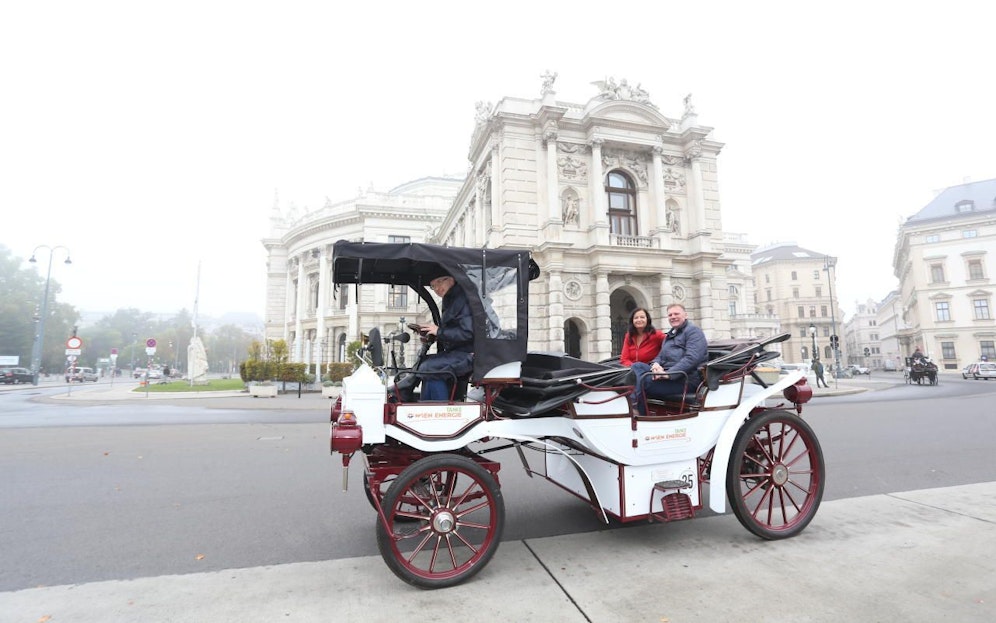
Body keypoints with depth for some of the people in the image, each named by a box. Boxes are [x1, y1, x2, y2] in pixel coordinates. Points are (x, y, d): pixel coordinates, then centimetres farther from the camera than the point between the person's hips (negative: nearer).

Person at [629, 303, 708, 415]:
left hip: (686, 379, -8)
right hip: (666, 373, 8)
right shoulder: (670, 335, 28)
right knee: (637, 366, -14)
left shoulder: (693, 331, 0)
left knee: (643, 380, -27)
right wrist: (656, 364, -4)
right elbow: (661, 355, 23)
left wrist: (669, 373, -23)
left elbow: (692, 358, -15)